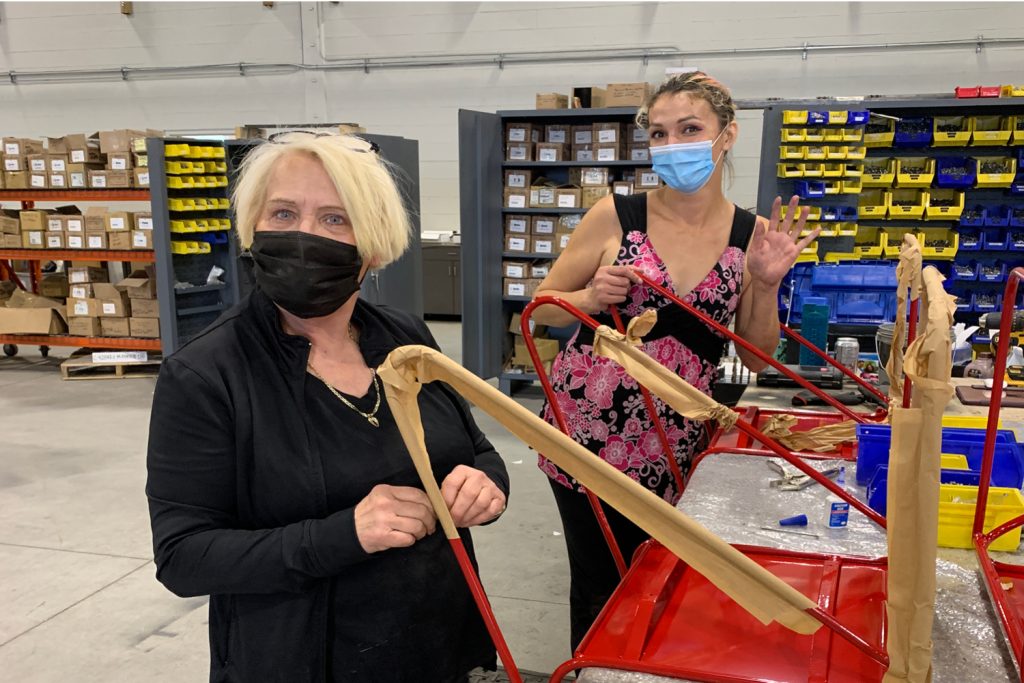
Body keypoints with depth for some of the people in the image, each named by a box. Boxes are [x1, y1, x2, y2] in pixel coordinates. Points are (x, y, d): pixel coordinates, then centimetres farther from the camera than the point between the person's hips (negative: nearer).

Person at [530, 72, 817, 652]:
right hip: (588, 428, -2)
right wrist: (593, 297, -17)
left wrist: (767, 284, -10)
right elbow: (544, 305, 2)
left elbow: (757, 358, 6)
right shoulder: (616, 216, -6)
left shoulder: (754, 236, 0)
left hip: (674, 445, 2)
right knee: (601, 585, 7)